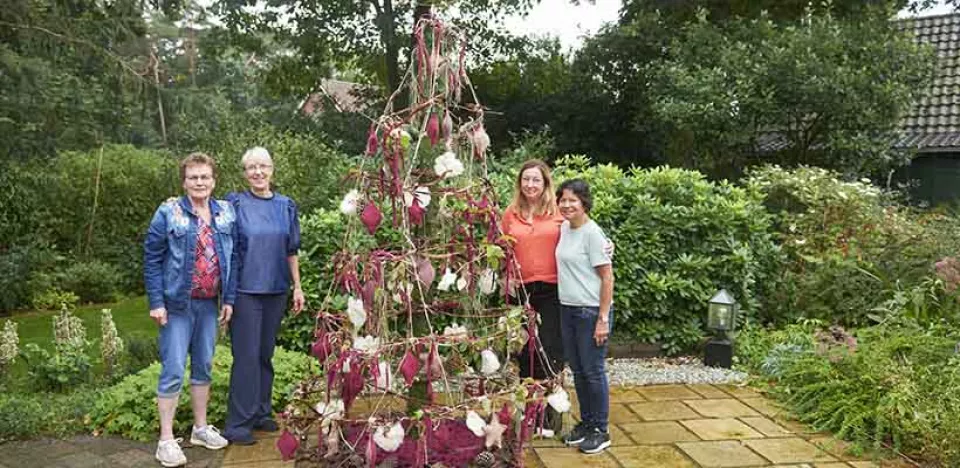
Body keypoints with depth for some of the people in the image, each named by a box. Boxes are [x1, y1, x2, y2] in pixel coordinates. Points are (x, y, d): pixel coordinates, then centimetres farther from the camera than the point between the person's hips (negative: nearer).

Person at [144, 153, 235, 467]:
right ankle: (166, 440, 8)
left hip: (209, 304, 4)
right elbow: (152, 259, -7)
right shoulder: (168, 213, -7)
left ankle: (201, 428, 27)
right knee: (173, 371, -1)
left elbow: (233, 258, 8)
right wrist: (156, 302, -12)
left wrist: (229, 298, 4)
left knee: (203, 367, 14)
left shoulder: (226, 214, 5)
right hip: (178, 304, -4)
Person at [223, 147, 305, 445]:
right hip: (245, 290, -4)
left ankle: (261, 413, 25)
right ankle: (238, 424, 5)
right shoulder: (235, 205, -3)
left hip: (276, 291, 4)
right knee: (246, 356, -4)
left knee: (265, 353, 13)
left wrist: (297, 287, 9)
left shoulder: (286, 207, 7)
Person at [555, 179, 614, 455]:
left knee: (593, 371, 2)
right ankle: (585, 422, 30)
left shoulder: (593, 233, -13)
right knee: (577, 370, 15)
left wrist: (603, 319, -17)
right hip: (567, 309, 7)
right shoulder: (563, 228, 9)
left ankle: (600, 431, 16)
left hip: (591, 311, -7)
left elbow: (607, 278, -14)